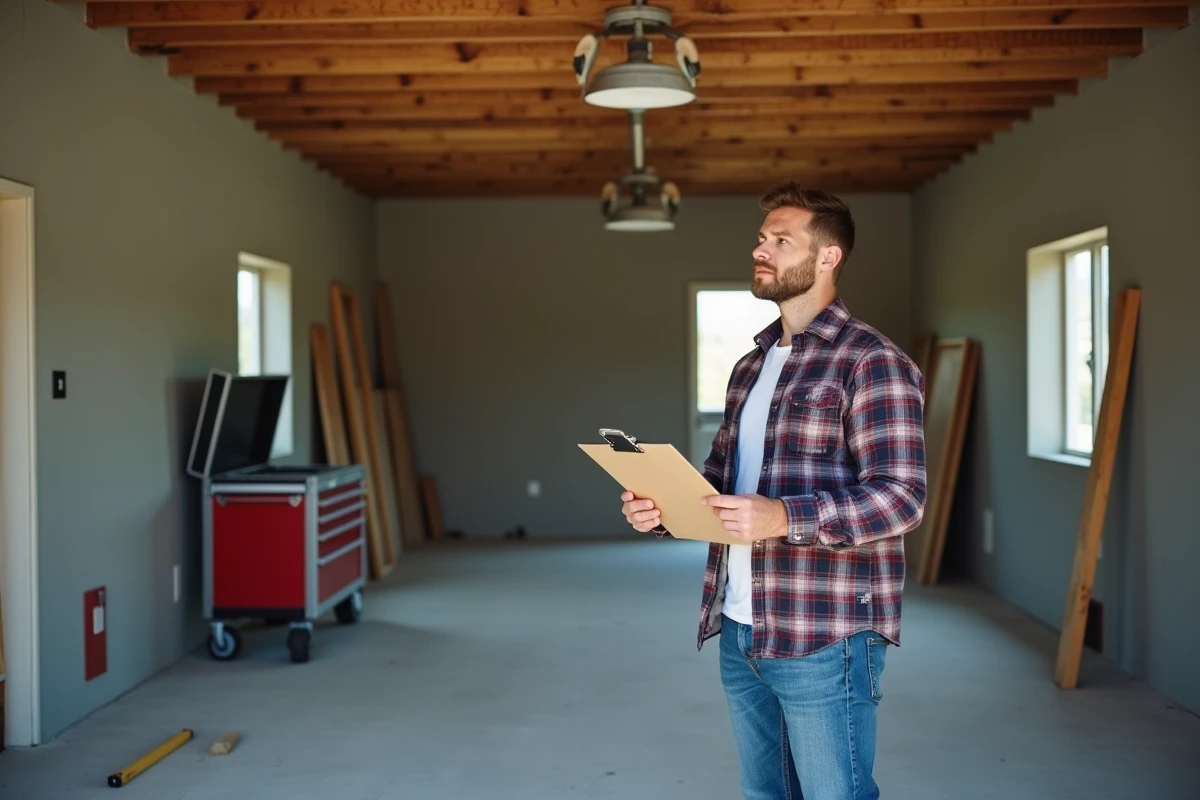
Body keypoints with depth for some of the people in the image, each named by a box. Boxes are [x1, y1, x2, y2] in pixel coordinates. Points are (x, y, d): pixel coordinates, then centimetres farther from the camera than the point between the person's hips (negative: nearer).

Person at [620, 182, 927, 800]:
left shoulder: (872, 361, -10)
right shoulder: (750, 365, 16)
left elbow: (902, 496, -18)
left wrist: (785, 518, -29)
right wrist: (661, 508, -1)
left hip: (824, 637, -8)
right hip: (740, 631, 8)